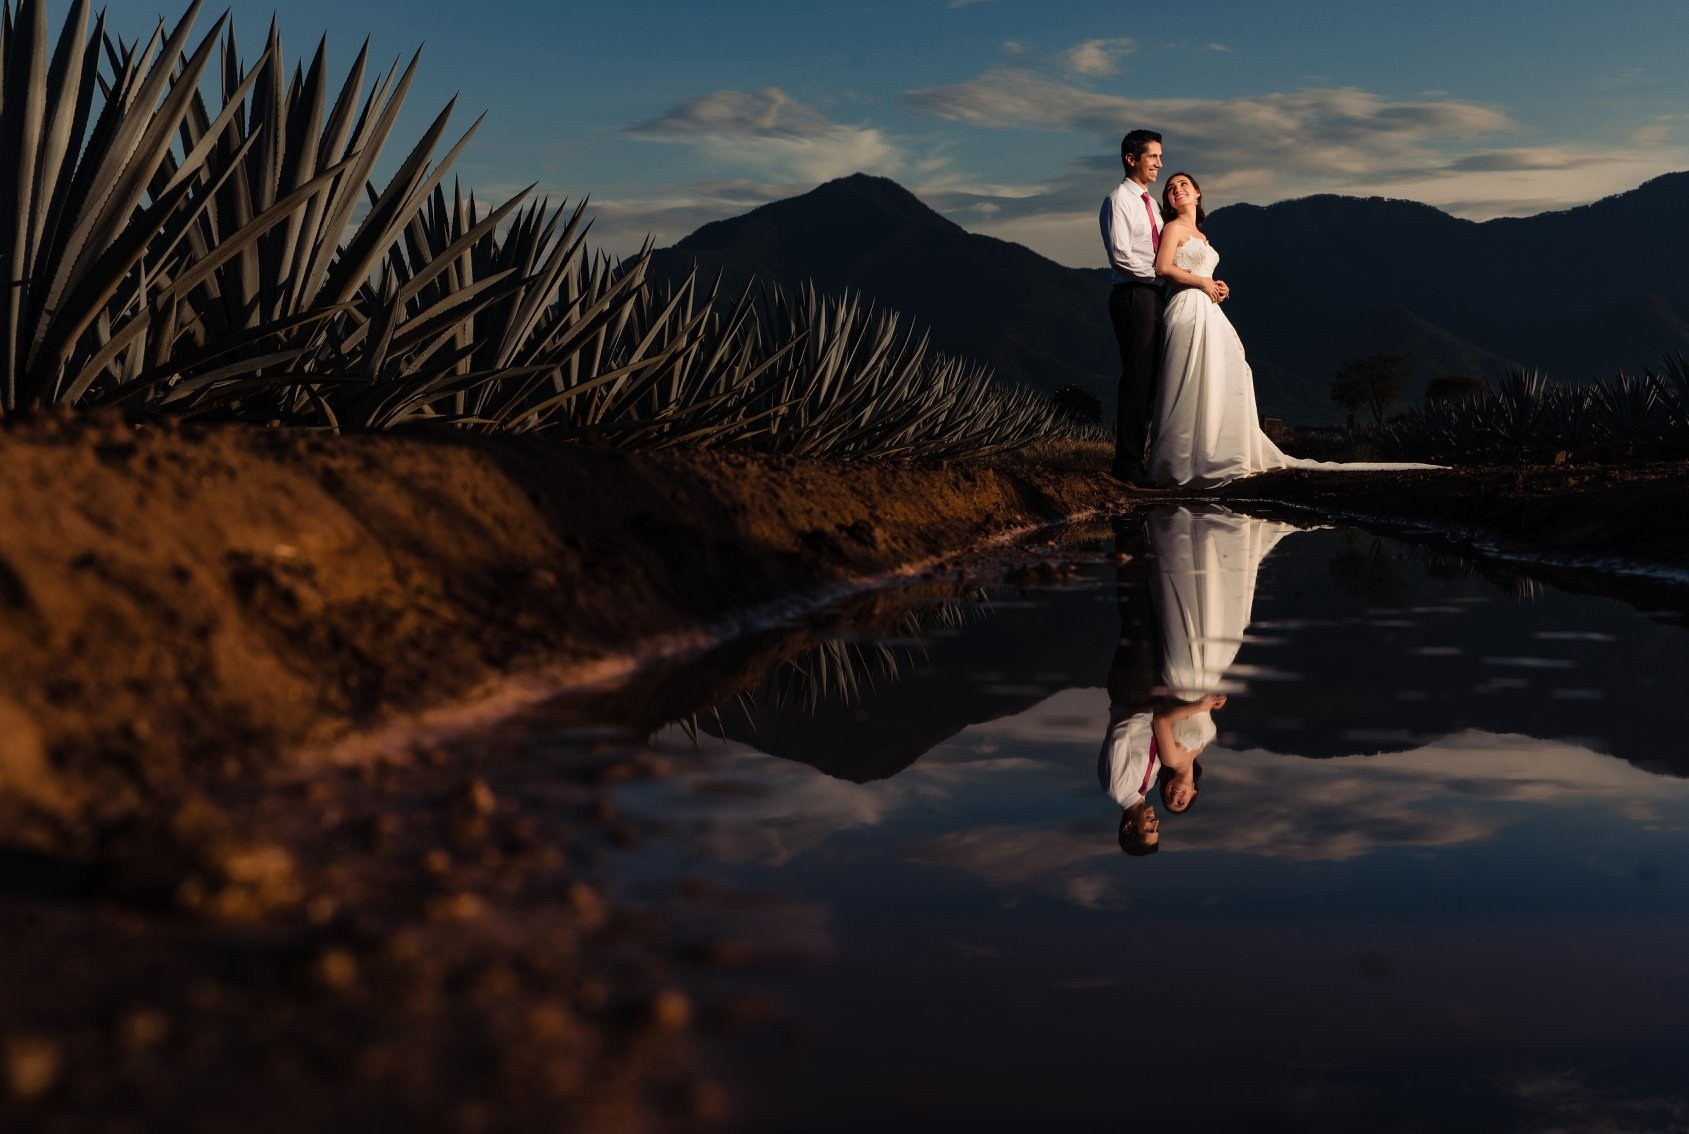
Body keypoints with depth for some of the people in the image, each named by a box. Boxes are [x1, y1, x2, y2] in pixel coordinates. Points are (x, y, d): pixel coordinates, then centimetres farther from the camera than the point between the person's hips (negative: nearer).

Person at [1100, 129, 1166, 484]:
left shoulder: (1150, 204, 20)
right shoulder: (1118, 200, -7)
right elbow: (1121, 255, -16)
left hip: (1154, 295, 9)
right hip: (1133, 295, -9)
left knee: (1153, 378, 7)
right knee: (1137, 378, -9)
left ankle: (1138, 457, 12)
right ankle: (1127, 464, -5)